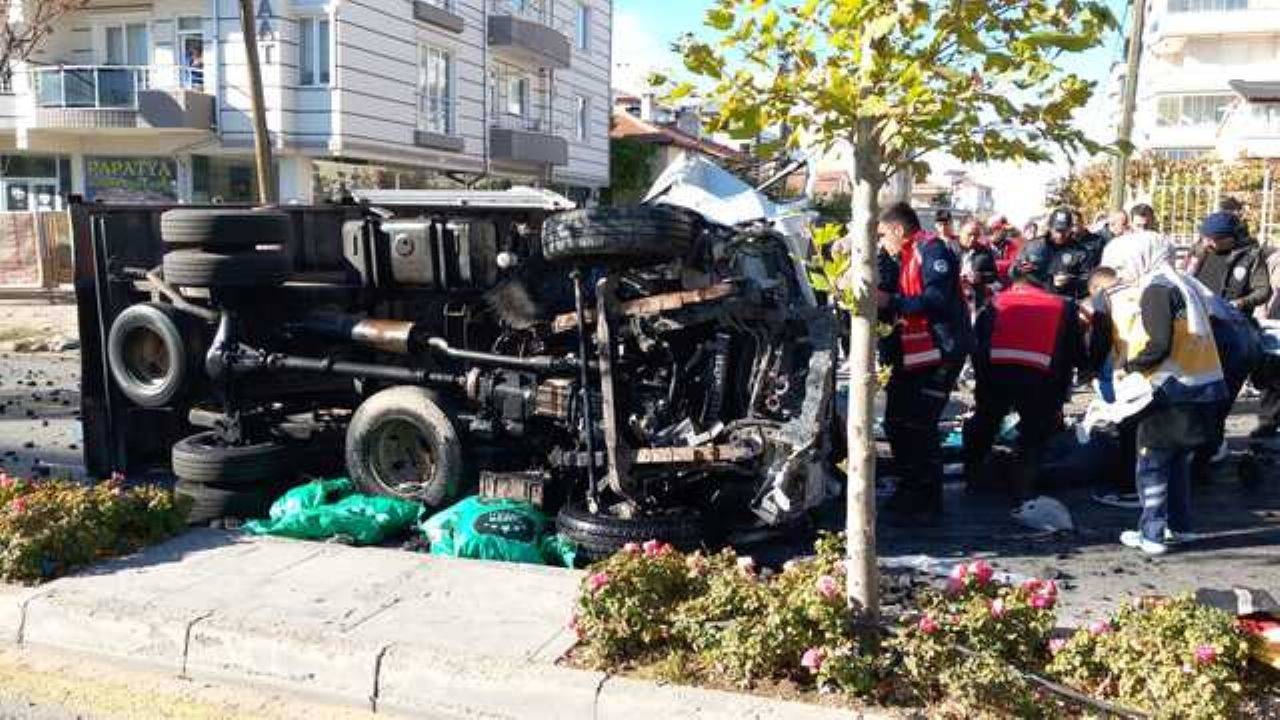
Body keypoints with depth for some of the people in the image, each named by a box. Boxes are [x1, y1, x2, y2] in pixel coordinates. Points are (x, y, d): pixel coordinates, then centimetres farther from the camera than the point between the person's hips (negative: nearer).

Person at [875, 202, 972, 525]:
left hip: (939, 353, -10)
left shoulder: (932, 250, -13)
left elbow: (937, 300, -27)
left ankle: (927, 504, 0)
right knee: (897, 422, 14)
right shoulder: (905, 257, 18)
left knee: (919, 426, -11)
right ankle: (910, 492, 29)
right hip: (912, 353, 11)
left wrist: (891, 301, -27)